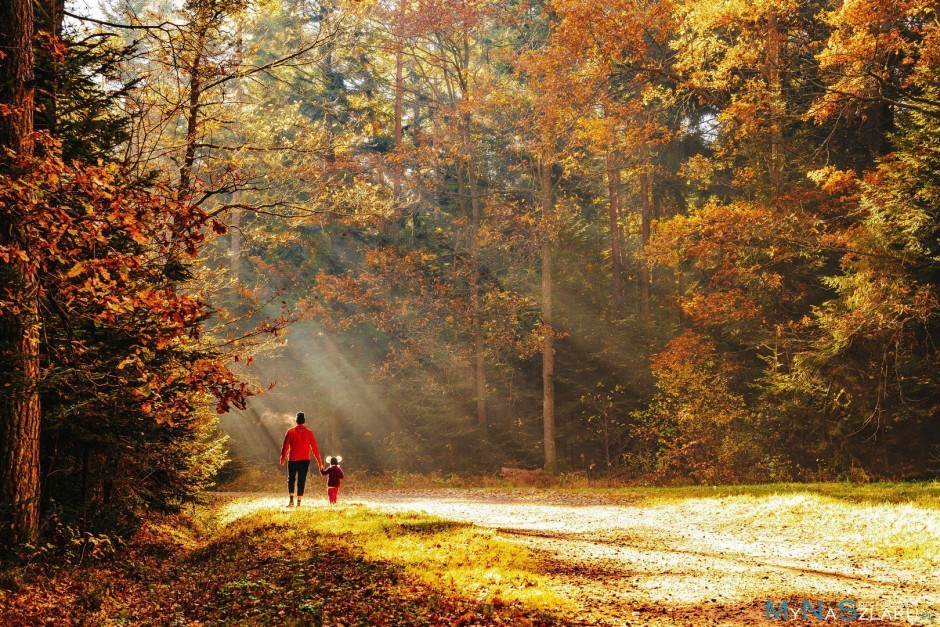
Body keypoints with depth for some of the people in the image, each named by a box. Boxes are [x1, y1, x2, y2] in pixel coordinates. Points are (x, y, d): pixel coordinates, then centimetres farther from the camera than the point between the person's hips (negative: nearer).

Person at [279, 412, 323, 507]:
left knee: (291, 479, 9)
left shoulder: (290, 431, -2)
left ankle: (291, 500, -9)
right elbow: (315, 448, 1)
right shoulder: (309, 433, 1)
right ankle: (298, 502, 2)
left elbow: (285, 446, -1)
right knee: (301, 481, 6)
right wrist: (319, 462, 7)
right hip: (305, 460, 1)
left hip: (293, 460, -1)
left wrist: (282, 459, 11)